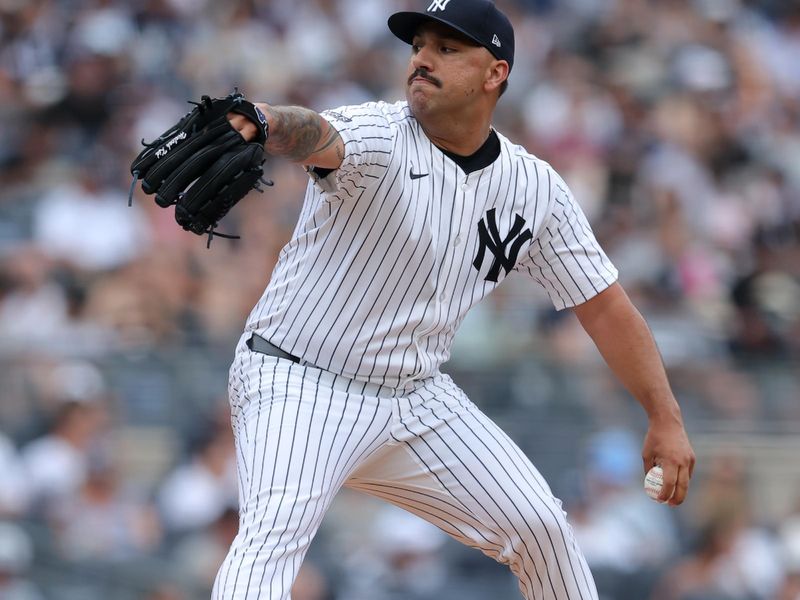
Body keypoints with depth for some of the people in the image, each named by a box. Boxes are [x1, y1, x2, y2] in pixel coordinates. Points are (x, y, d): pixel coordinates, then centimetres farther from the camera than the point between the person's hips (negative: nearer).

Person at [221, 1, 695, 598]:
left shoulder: (537, 189, -2)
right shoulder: (377, 136, -19)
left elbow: (603, 304, 6)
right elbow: (316, 137, -43)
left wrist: (666, 417, -1)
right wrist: (262, 123, -68)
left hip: (417, 394, 6)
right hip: (300, 382, -6)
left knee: (539, 526, 7)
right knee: (274, 531, -29)